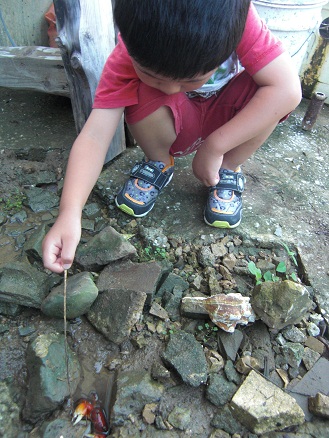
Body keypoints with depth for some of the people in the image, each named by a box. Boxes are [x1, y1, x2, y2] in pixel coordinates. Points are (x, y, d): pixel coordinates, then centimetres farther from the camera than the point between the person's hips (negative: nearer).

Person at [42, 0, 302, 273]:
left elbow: (287, 89, -34)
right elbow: (94, 136, -34)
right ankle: (160, 165, -2)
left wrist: (214, 147, -35)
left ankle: (229, 171, -6)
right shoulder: (127, 58, -27)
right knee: (145, 97, -33)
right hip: (177, 126, 0)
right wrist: (70, 213, -44)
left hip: (228, 121, 1)